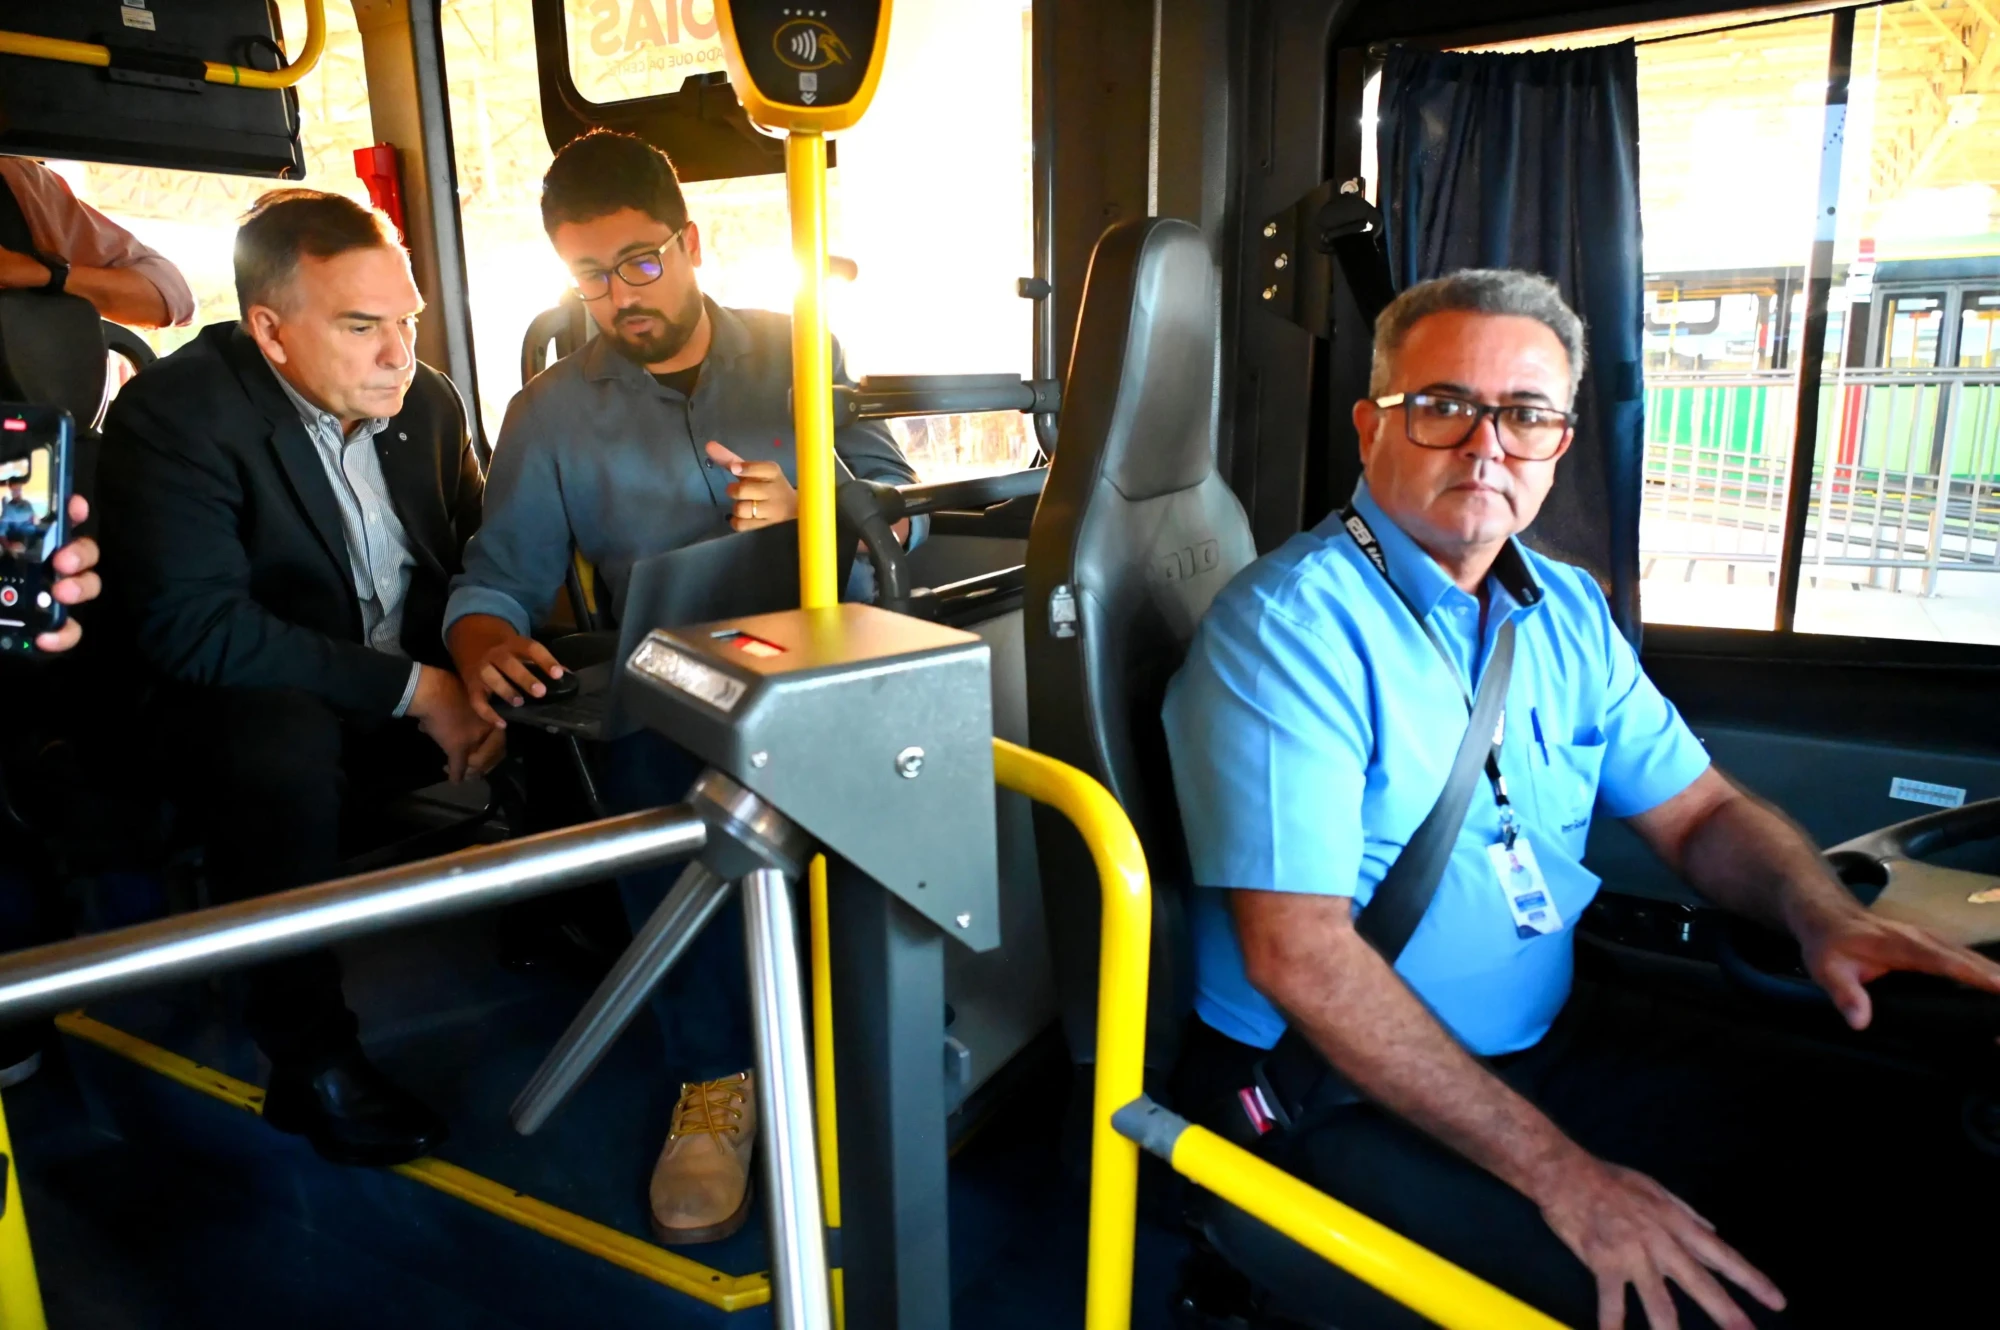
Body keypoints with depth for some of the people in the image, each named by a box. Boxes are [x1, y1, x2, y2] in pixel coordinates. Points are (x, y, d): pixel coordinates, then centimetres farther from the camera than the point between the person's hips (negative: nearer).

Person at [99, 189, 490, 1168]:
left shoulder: (427, 400, 0)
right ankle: (309, 1058, -20)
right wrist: (413, 687, -28)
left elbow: (480, 561, 6)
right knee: (285, 737, -37)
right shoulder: (173, 413, -17)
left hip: (420, 696, 6)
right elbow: (190, 622, -27)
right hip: (247, 712, -5)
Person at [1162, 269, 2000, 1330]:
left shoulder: (1565, 611, 7)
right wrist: (1557, 1172, -22)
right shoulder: (1291, 625, -20)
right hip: (1334, 1103, -7)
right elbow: (1299, 956, -25)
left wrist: (1827, 916, -10)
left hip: (1544, 1041, 8)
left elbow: (1698, 814, 13)